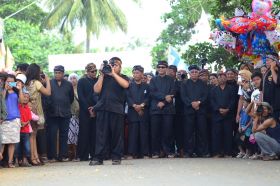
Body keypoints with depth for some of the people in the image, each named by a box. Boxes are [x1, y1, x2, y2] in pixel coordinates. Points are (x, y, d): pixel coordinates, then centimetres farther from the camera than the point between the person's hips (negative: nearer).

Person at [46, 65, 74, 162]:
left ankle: (63, 155, 9)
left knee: (64, 135, 4)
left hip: (65, 114, 2)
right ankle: (52, 156, 3)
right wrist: (49, 105, -2)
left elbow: (71, 98, 16)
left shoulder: (68, 84, 10)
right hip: (52, 113, -2)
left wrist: (65, 106, 11)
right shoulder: (49, 83, 5)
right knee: (52, 135, -2)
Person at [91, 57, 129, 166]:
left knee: (117, 134, 1)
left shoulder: (122, 78, 12)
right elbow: (96, 90, 3)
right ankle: (98, 158, -2)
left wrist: (113, 73, -14)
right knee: (101, 133, -2)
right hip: (102, 108, 1)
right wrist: (102, 75, -1)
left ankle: (116, 157, 8)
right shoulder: (104, 77, 16)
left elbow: (125, 85, -12)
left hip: (117, 109, -1)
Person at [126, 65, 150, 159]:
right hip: (132, 112, 0)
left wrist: (142, 105, -14)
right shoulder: (129, 85, 15)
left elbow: (148, 98, 4)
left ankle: (145, 153, -1)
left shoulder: (146, 86, 15)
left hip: (144, 112, 0)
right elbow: (128, 97, 3)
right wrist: (134, 105, -13)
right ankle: (132, 153, -4)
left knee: (144, 133, -2)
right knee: (132, 133, -4)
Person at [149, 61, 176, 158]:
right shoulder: (153, 80, 15)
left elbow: (172, 93, 2)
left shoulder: (171, 80, 14)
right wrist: (164, 96, -14)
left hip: (168, 108, 0)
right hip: (155, 109, 0)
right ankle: (156, 152, 1)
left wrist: (163, 102, -10)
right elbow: (152, 93, 0)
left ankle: (169, 151, 1)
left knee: (168, 131, -4)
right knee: (155, 131, -3)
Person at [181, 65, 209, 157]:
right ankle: (188, 152, 0)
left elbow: (205, 96, 4)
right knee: (189, 131, -3)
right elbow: (183, 96, 1)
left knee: (202, 131, -2)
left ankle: (203, 152, 1)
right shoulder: (185, 84, 13)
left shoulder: (203, 84, 15)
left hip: (201, 110, 1)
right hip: (189, 110, -1)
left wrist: (199, 102, -14)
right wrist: (191, 103, -14)